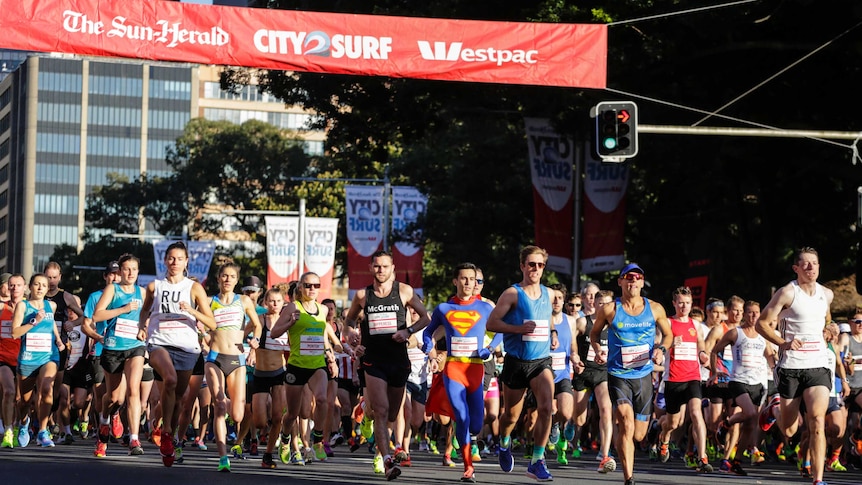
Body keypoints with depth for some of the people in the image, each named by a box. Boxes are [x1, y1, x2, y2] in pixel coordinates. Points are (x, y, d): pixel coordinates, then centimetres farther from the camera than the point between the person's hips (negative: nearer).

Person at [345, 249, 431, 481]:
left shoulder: (404, 291, 2)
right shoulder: (362, 295, 4)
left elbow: (426, 317, 8)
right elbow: (350, 320, 20)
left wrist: (408, 331, -10)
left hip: (399, 359, 1)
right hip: (373, 360, -1)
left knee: (392, 415, 12)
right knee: (381, 412, -16)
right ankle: (387, 461, -22)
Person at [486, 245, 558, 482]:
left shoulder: (548, 293, 9)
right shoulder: (512, 293, -7)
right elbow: (491, 322, -12)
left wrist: (553, 332, 10)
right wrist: (519, 328, -22)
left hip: (542, 361, 3)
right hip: (516, 362, -3)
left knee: (546, 407, -19)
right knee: (511, 415, 10)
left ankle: (537, 461, -12)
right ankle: (505, 443, 44)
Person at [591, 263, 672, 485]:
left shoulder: (655, 309, 1)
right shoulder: (609, 310, -4)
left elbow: (668, 334, 15)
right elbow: (594, 333, 11)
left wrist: (662, 349, -6)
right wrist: (597, 351, -8)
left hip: (644, 376, 3)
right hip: (618, 375, -3)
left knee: (638, 434, 9)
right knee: (626, 424, -22)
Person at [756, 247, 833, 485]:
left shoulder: (826, 294, 9)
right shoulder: (787, 293, -7)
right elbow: (762, 323, -7)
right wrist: (784, 343, -18)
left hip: (818, 366, 3)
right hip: (791, 366, -3)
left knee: (817, 421, -16)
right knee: (788, 430, 6)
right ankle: (774, 409, 42)